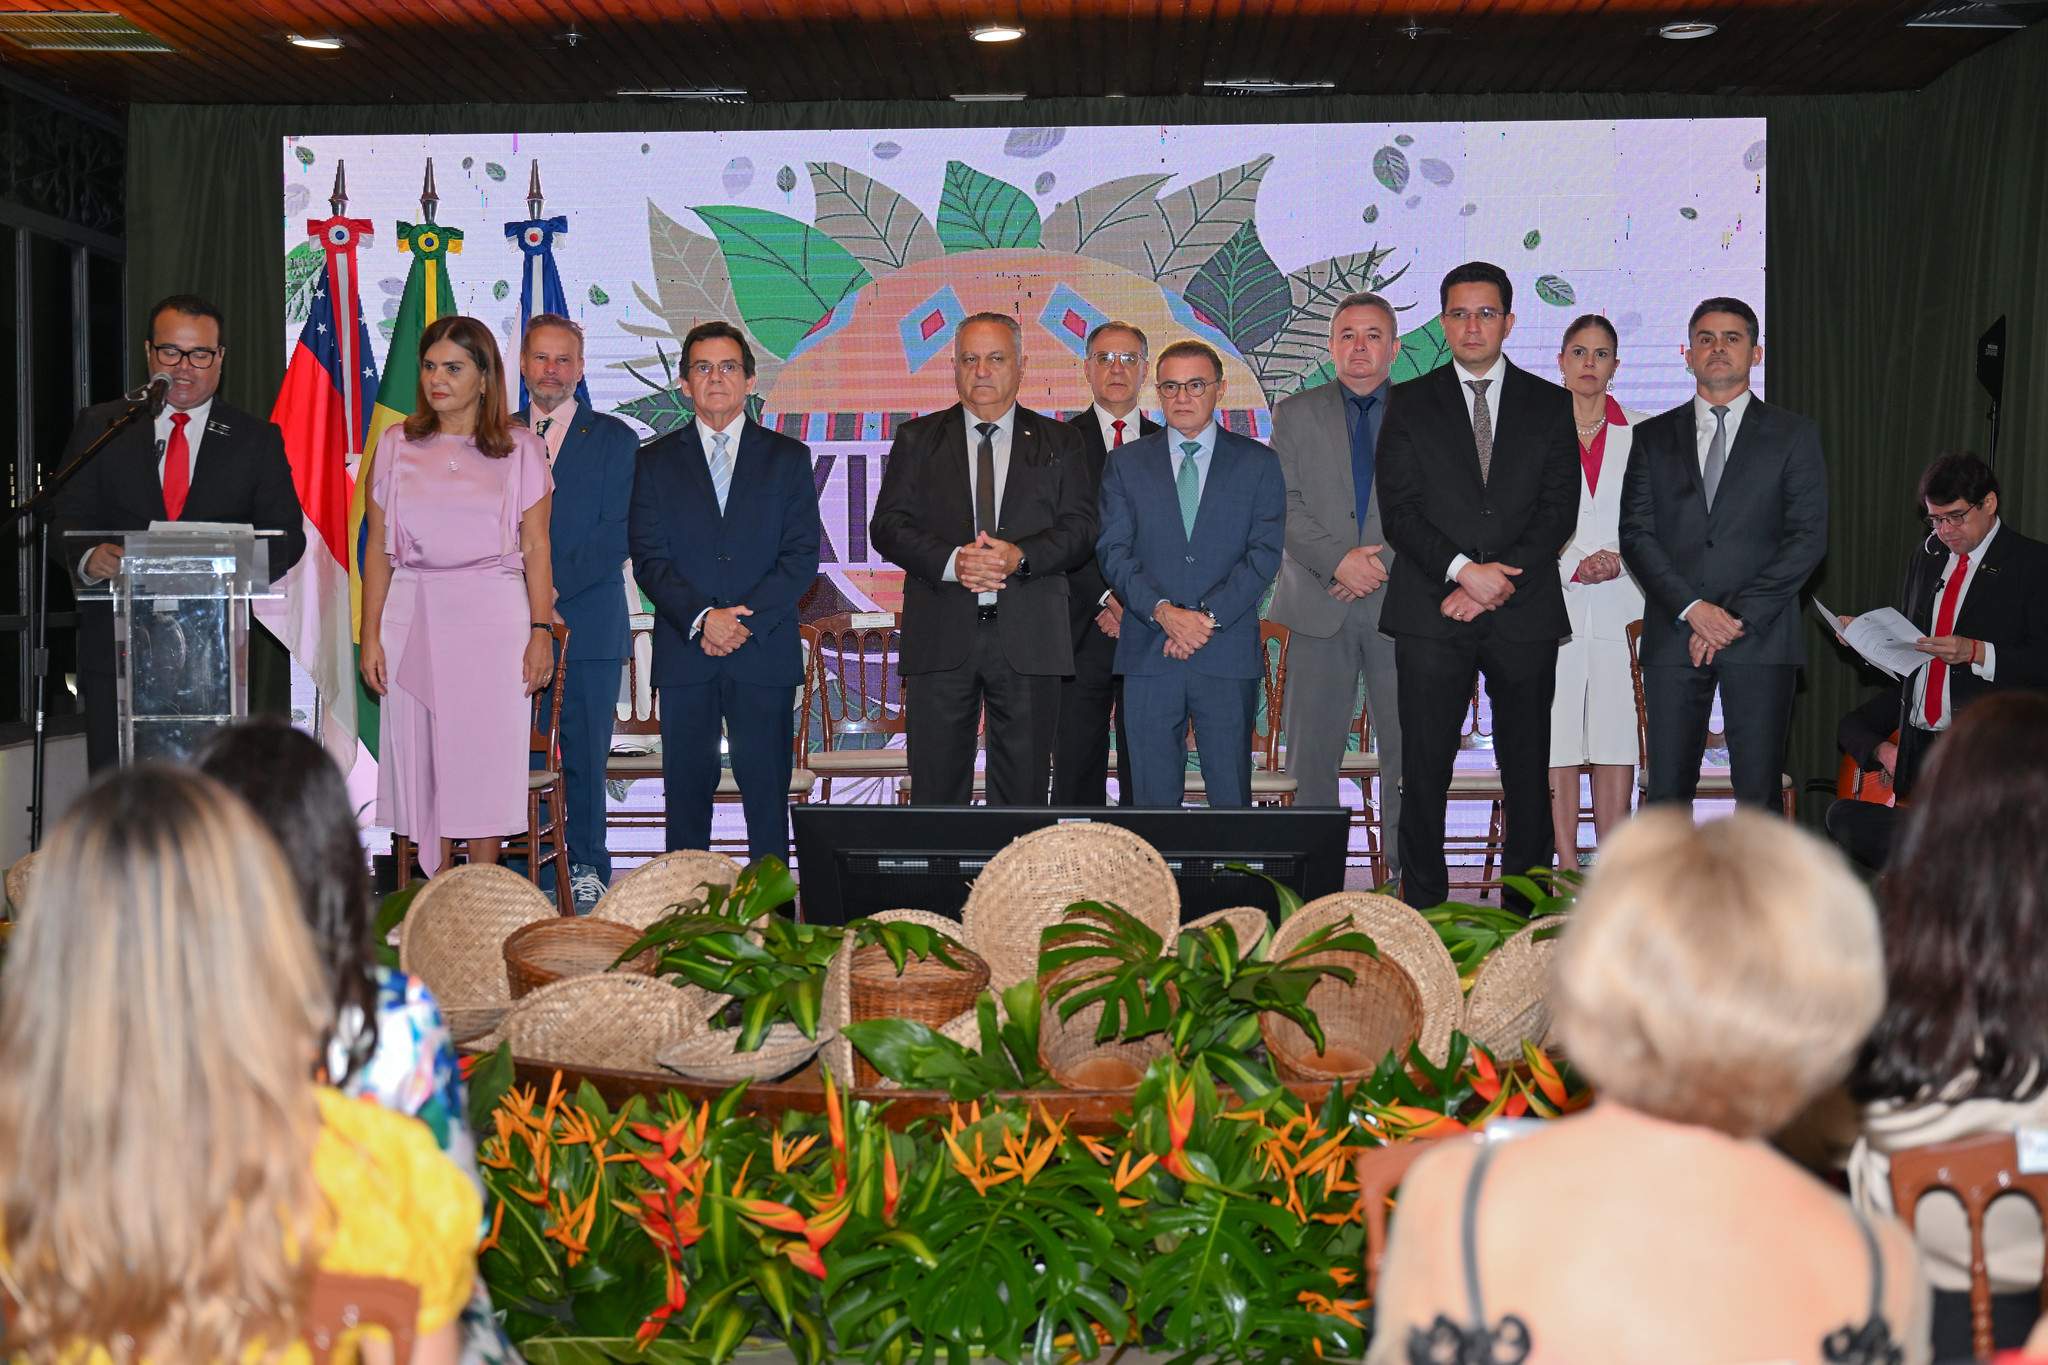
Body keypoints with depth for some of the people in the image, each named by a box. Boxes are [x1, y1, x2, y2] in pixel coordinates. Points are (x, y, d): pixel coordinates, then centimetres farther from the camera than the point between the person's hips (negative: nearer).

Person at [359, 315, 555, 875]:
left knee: (488, 757, -1)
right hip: (413, 620, 2)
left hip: (494, 619, -2)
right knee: (421, 757, 2)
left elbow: (535, 548, 3)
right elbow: (378, 549, 8)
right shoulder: (396, 445, 9)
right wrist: (371, 635, 2)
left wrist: (541, 631, -5)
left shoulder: (520, 449, 4)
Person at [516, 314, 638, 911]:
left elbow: (618, 533, -4)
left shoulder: (614, 439, 6)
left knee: (585, 753, 1)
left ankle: (587, 868, 13)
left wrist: (555, 587, -12)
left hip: (590, 622, -2)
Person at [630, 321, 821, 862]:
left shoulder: (788, 458, 9)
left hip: (765, 653, -1)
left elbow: (801, 557, 1)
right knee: (686, 793, 3)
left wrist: (744, 621, -11)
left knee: (768, 793, -1)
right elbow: (648, 559, 2)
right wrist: (702, 618, -13)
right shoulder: (656, 461, 11)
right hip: (683, 655, 1)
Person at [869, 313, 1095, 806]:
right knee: (936, 786, 2)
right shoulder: (917, 439, 11)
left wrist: (1020, 556, -16)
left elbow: (1081, 527, 2)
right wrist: (951, 561, -15)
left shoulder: (1058, 442, 12)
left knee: (1025, 791, 4)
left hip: (1029, 639, 0)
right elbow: (887, 526, 2)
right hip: (941, 636, 0)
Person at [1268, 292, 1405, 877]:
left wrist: (1383, 563, -11)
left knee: (1408, 747, -1)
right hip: (1319, 604, 0)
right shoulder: (1295, 415, 11)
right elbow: (1284, 506, 1)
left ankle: (1409, 871, 8)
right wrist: (1338, 559, -13)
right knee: (1313, 750, 1)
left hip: (1402, 602, 0)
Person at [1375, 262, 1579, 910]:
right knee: (1424, 768, -2)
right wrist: (1462, 569, -14)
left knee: (1528, 770, 4)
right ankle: (1422, 911, 5)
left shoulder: (1551, 405, 11)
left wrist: (1499, 580, -10)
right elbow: (1399, 510, 0)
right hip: (1432, 613, -1)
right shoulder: (1410, 403, 9)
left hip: (1525, 613, 1)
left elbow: (1559, 509, 3)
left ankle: (1526, 909, 12)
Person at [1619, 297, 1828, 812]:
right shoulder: (1653, 437, 14)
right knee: (1666, 794, 0)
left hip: (1761, 637, -1)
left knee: (1760, 794, -2)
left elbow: (1808, 537, 1)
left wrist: (1739, 616, -9)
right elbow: (1636, 534, 5)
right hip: (1673, 635, 1)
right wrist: (1691, 608, -10)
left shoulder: (1794, 435, 9)